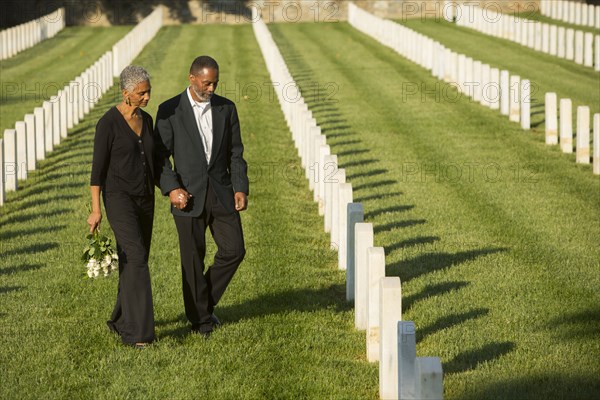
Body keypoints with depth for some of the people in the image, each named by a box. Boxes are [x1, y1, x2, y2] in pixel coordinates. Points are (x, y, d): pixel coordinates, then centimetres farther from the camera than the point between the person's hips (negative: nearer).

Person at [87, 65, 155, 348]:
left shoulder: (146, 120, 8)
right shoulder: (108, 123, -13)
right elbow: (98, 168, -12)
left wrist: (152, 201, 18)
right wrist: (96, 210, -14)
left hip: (144, 199, 7)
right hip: (119, 198, -7)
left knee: (133, 263, 12)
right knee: (137, 260, -18)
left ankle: (121, 322, 27)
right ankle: (139, 333, -17)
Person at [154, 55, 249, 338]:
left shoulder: (226, 108, 6)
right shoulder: (170, 110, -3)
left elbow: (235, 153, 8)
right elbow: (160, 155, -3)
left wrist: (240, 188, -3)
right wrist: (171, 189, -16)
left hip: (221, 192, 3)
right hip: (188, 195, -3)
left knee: (234, 250, -1)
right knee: (193, 259, 2)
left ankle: (206, 301, 22)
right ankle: (200, 318, 17)